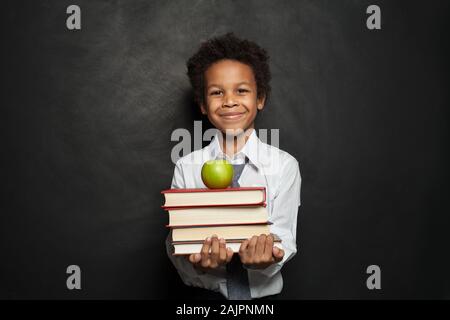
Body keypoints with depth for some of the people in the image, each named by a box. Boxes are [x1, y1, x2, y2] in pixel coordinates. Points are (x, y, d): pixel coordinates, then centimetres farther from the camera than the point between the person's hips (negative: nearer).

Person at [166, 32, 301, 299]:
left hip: (263, 293, 0)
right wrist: (196, 262, -21)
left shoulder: (284, 165, 0)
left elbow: (284, 238, -4)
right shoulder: (187, 168, 3)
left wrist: (265, 258, -25)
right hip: (203, 292, 0)